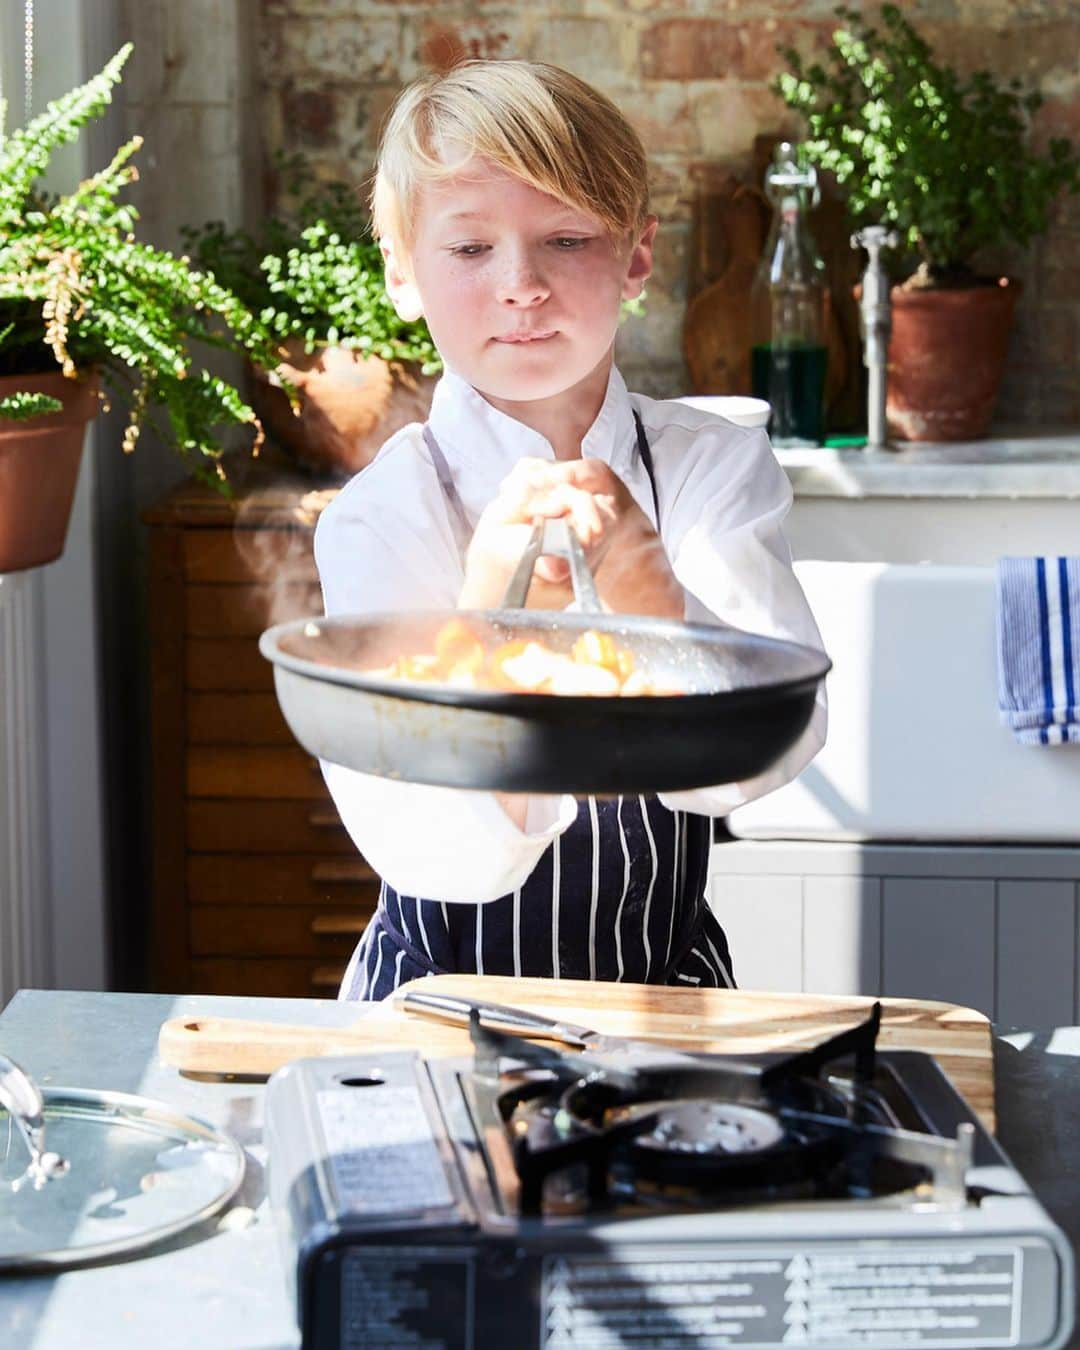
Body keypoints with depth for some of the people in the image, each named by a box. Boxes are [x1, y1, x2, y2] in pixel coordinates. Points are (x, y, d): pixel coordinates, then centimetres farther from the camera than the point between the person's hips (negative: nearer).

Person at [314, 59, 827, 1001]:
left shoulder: (718, 467, 0)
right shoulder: (381, 515, -8)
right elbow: (441, 856, -16)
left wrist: (638, 579, -30)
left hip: (669, 986, 3)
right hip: (449, 1007, -3)